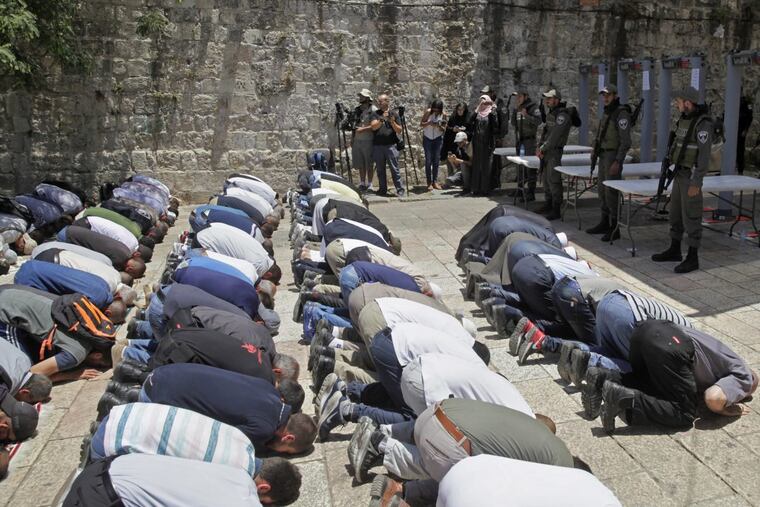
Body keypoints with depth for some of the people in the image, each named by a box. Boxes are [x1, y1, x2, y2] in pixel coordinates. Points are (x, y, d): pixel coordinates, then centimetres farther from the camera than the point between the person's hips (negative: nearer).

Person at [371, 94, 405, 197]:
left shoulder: (394, 114, 7)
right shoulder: (376, 114, 9)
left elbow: (399, 130, 3)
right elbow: (373, 127, -6)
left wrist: (392, 122, -14)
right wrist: (382, 119, -19)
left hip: (391, 145, -2)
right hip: (377, 146, 2)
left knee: (394, 169, -6)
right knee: (380, 169, 8)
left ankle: (400, 189, -3)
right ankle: (382, 189, 18)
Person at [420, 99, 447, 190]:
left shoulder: (443, 115, -8)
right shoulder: (428, 112, -12)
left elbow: (444, 129, -4)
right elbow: (421, 124, -8)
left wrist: (439, 126, -26)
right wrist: (428, 123, -26)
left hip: (438, 139, 1)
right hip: (427, 138, -1)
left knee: (436, 160, 1)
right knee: (428, 160, -3)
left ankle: (435, 181, 7)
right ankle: (429, 183, -1)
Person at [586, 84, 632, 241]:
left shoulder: (621, 114, -13)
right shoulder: (607, 113, 15)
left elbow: (625, 141, -19)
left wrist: (618, 162, -24)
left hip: (614, 157, -9)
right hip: (603, 156, 9)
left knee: (611, 192, -9)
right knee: (602, 190, 13)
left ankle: (614, 229, -5)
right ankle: (605, 223, 23)